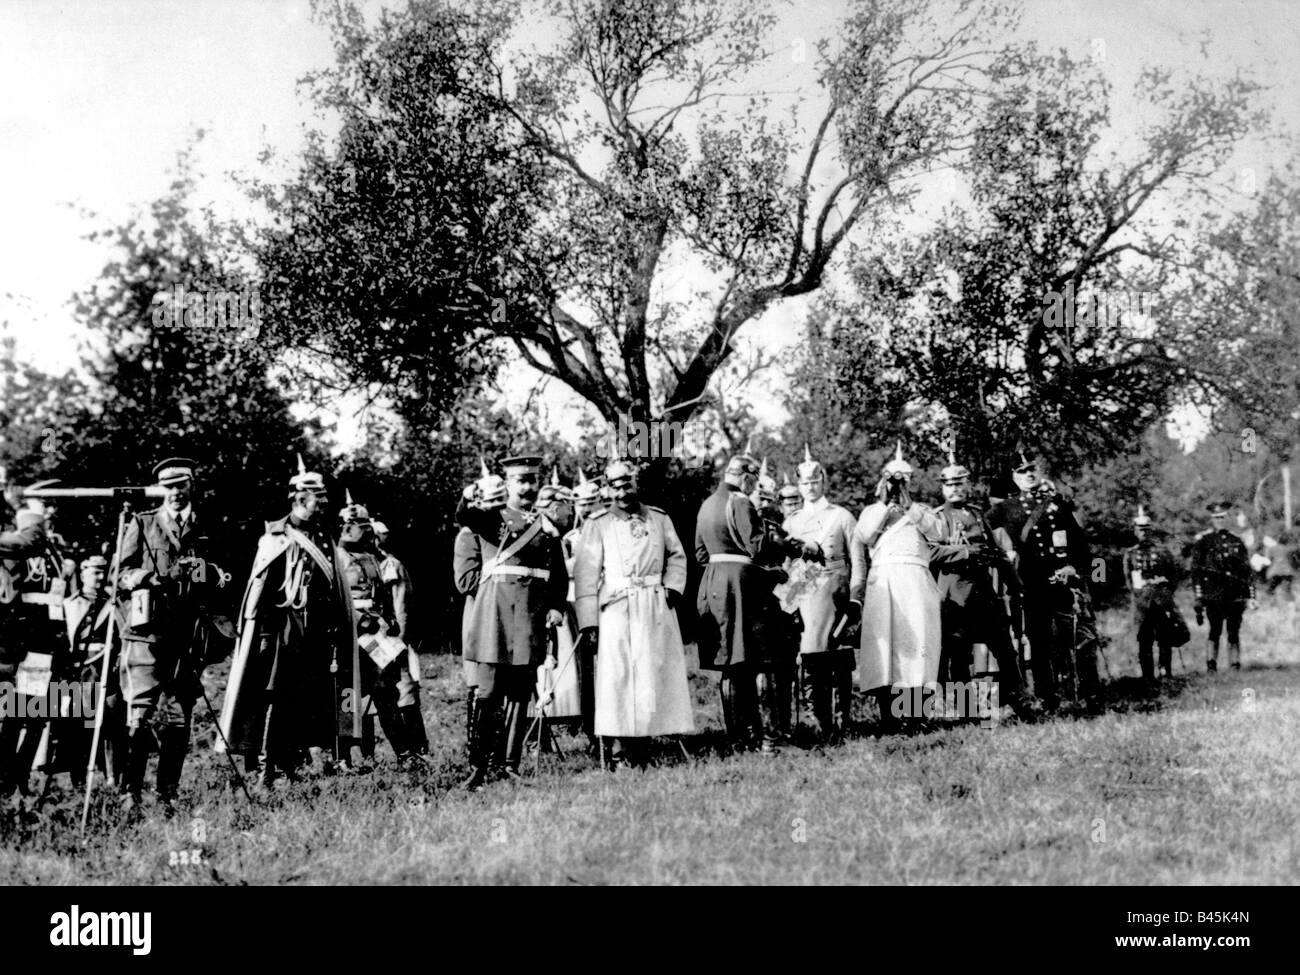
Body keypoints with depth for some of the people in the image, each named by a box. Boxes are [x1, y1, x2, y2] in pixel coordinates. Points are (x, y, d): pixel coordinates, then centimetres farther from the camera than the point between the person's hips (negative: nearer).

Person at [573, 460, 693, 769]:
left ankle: (639, 742, 7)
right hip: (615, 607, -3)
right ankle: (622, 750, -7)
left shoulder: (659, 518, 13)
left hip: (657, 606, 3)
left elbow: (677, 556, 19)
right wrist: (589, 618, -8)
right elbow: (586, 572, 0)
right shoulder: (597, 524, 5)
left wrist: (673, 585, -1)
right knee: (617, 674, -8)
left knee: (656, 672, 0)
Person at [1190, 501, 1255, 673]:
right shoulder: (1202, 541, 4)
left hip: (1235, 595, 3)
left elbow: (1248, 571, 16)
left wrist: (1251, 596, 8)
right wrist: (1198, 598, -4)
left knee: (1234, 633, 3)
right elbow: (1196, 571, 2)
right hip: (1213, 594, -3)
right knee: (1215, 630, -12)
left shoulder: (1236, 542, 15)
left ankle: (1235, 666, 7)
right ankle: (1211, 666, -9)